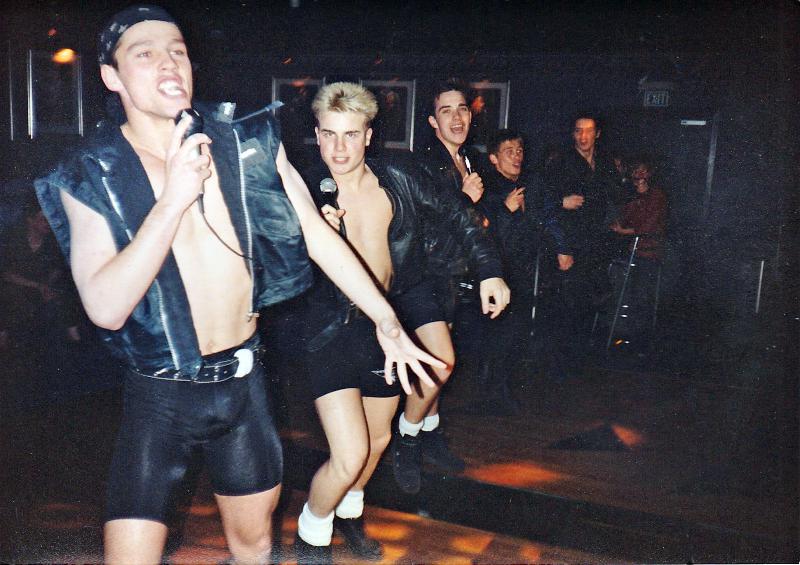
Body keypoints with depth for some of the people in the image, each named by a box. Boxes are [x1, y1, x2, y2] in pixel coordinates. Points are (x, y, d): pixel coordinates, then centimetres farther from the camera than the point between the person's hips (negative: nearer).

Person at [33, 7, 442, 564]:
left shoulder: (251, 143, -4)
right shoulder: (91, 177, -9)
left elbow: (317, 234, 0)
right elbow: (106, 308, -20)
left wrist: (386, 320, 0)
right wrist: (173, 199, -26)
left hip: (244, 378, 2)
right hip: (161, 393, -2)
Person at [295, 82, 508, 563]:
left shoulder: (398, 177, -5)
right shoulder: (307, 191, -11)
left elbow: (457, 216, 8)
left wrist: (490, 271, 4)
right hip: (336, 325, -4)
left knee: (378, 439, 20)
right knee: (350, 457, -14)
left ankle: (349, 510, 51)